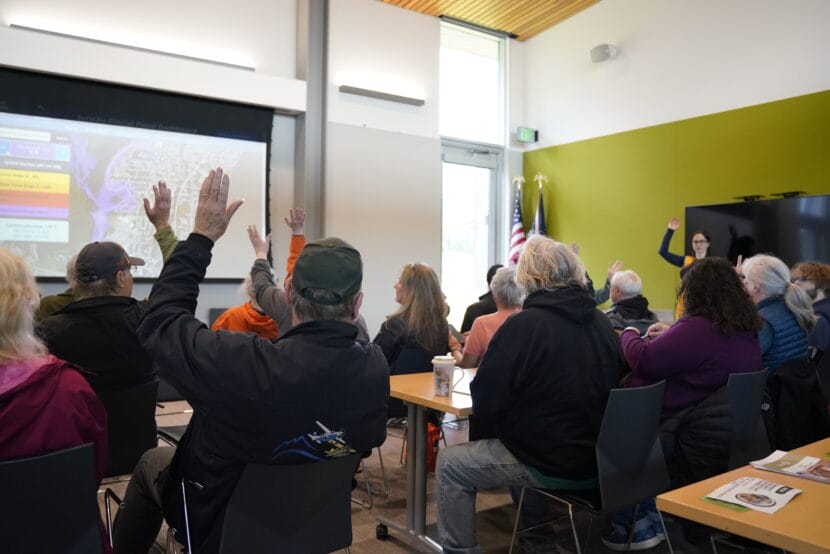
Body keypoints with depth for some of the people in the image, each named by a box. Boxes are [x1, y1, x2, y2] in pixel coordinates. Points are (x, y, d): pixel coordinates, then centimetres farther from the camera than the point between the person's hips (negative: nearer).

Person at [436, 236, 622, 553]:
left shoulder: (523, 325, -18)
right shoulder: (602, 323, 1)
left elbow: (483, 405, -16)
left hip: (552, 466, -7)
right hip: (598, 462, 7)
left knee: (449, 464, 9)